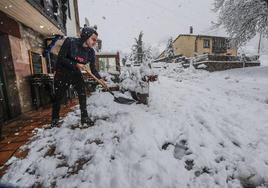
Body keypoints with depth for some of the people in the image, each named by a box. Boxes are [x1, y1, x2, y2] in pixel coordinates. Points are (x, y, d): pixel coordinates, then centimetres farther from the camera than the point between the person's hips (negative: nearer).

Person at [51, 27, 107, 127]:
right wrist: (76, 64, -31)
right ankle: (54, 120, 26)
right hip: (62, 73, -3)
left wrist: (100, 79, -22)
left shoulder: (91, 52, -10)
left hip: (76, 74, 3)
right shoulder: (70, 42, -21)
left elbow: (93, 68, -7)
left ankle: (84, 118, 7)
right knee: (58, 97, 7)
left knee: (82, 95, -7)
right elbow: (61, 58, -21)